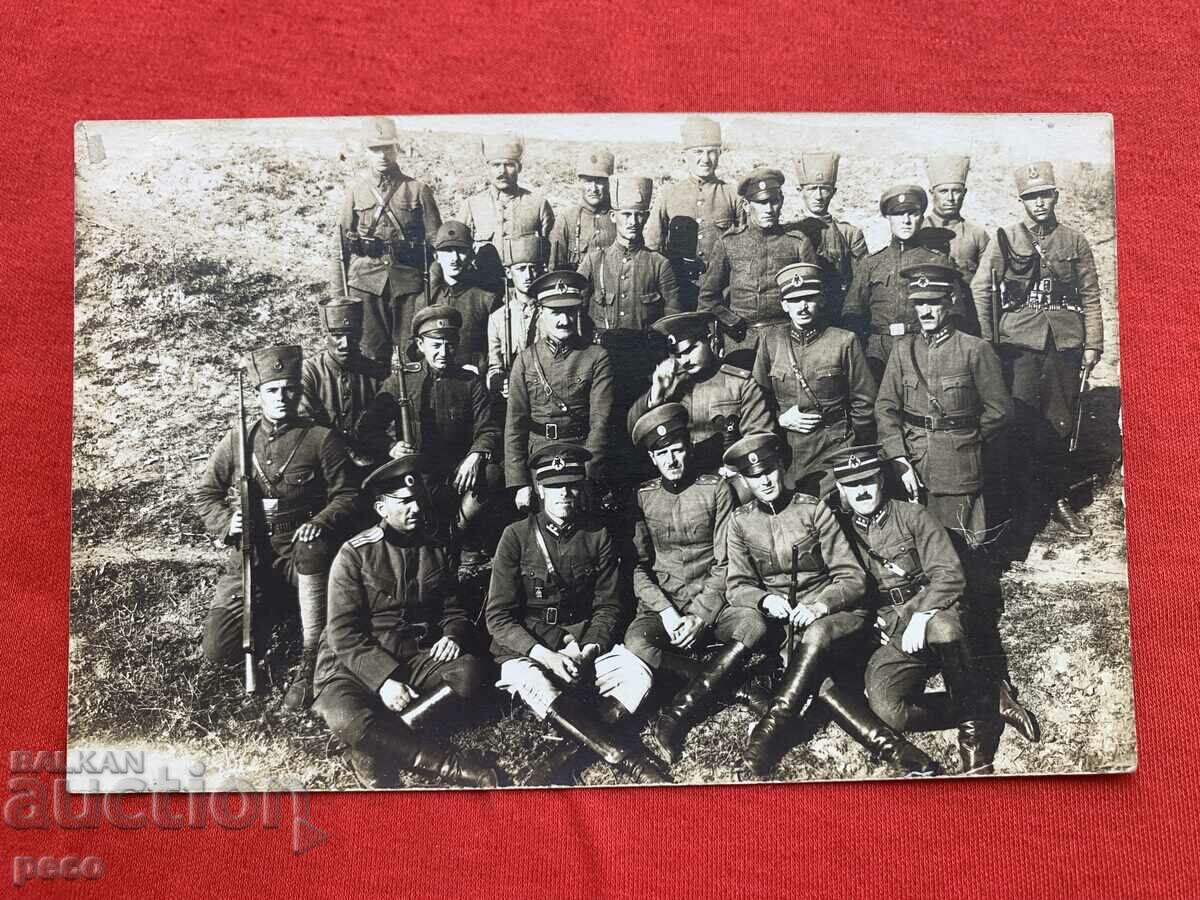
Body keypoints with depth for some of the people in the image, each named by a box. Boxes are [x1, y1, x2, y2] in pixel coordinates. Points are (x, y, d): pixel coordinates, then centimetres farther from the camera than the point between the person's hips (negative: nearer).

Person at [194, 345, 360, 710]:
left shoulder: (322, 439, 1)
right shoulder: (237, 440, 9)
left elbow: (347, 495, -3)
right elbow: (206, 495, 12)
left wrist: (320, 523, -23)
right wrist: (226, 522, -9)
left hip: (301, 552, -3)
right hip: (251, 558, 3)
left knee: (314, 548, -41)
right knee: (219, 648, -11)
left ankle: (310, 662, -30)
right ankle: (267, 614, 25)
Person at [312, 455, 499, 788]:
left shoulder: (433, 552, 11)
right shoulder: (355, 554, -6)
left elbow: (453, 610, 16)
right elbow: (345, 633, -11)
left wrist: (452, 635, -9)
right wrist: (384, 678, -23)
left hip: (416, 660, 4)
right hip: (355, 665, -4)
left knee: (472, 670, -26)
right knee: (346, 718, -37)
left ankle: (380, 742, -28)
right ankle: (453, 766, -30)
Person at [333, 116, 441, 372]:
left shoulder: (418, 190, 5)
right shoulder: (356, 190, 9)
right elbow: (340, 244, 10)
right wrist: (339, 292, 5)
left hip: (409, 282, -1)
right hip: (365, 282, 1)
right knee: (372, 354, 4)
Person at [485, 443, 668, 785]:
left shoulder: (596, 535, 4)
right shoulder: (517, 536, -5)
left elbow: (607, 606, 7)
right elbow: (499, 618, -7)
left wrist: (589, 650, -12)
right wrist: (547, 656, -19)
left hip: (582, 640, 3)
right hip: (525, 647, -3)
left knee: (637, 675, -24)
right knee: (536, 688, -36)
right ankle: (630, 761, -35)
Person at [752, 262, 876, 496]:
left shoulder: (845, 341, -2)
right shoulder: (770, 339, 5)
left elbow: (864, 401, 2)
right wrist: (780, 418, -3)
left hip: (835, 450, -2)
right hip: (786, 449, 2)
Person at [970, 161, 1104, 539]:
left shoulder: (1075, 242, 10)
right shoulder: (1004, 240, 3)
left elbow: (1090, 297, 11)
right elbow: (980, 291, 0)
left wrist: (1093, 345, 5)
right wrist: (985, 344, -5)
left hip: (1065, 344, 2)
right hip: (1020, 344, -2)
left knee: (1059, 424, 7)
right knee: (1020, 426, -2)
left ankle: (1058, 498, 19)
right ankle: (1025, 505, 9)